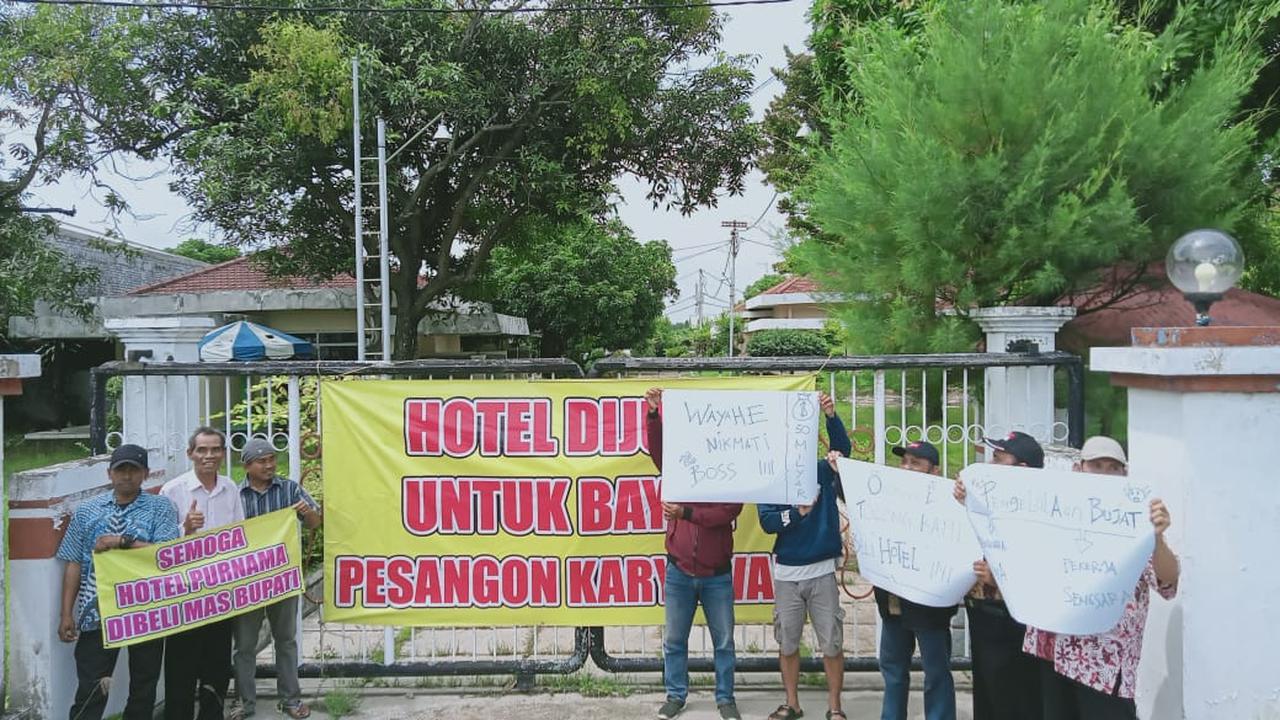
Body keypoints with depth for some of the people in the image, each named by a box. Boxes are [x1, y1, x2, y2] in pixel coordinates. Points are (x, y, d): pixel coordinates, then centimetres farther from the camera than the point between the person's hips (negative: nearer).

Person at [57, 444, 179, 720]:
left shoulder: (160, 508, 2)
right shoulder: (87, 510, 8)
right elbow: (74, 563, 7)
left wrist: (122, 542, -17)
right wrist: (67, 614, 3)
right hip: (97, 612, 1)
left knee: (144, 687, 11)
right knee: (90, 690, -2)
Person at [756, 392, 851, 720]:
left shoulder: (823, 472, 1)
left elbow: (842, 448, -16)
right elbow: (767, 522, -9)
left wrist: (831, 416, -32)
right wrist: (797, 511, -25)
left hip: (822, 570, -1)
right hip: (787, 573, 1)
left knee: (832, 643, 4)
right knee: (787, 643, 11)